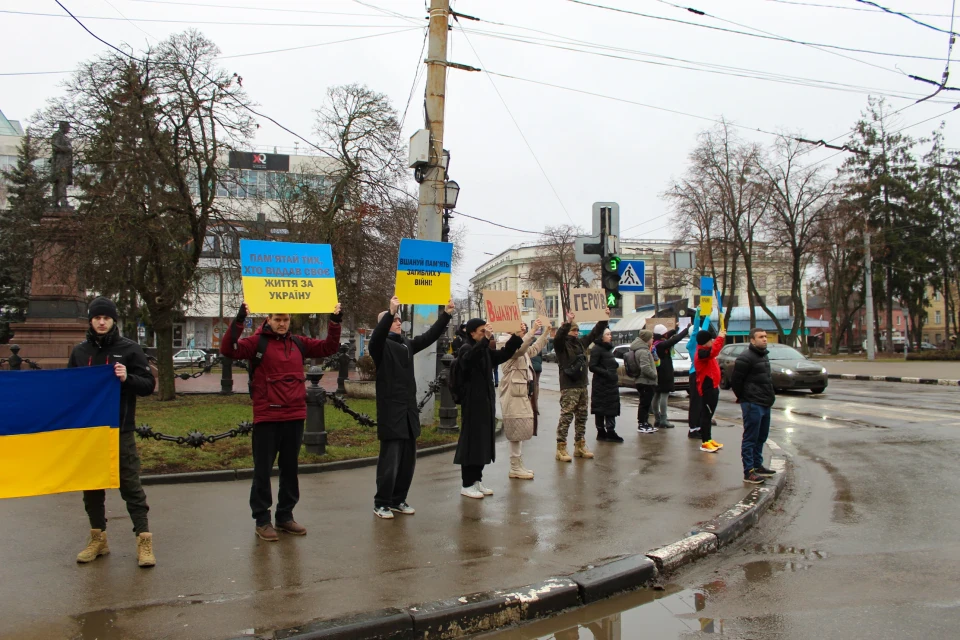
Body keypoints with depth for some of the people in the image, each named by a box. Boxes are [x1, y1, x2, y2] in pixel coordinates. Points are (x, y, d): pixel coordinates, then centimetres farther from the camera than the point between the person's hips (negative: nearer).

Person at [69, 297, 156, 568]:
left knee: (130, 485, -2)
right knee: (92, 486, 12)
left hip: (121, 430, -4)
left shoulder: (129, 349, -2)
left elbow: (149, 385, -4)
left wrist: (127, 378, -23)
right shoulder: (80, 351, 8)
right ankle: (98, 538, 24)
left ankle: (144, 539, 0)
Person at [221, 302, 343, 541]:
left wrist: (335, 322, 1)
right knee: (263, 470, 3)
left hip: (295, 417, 5)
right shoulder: (257, 342, -4)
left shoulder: (298, 343, 10)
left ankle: (285, 516, 25)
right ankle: (262, 520, 13)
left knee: (290, 469, 13)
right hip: (266, 417, -5)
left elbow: (329, 347, 13)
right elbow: (229, 350, -18)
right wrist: (238, 321, -29)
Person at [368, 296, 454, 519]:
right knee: (390, 460, -5)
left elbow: (430, 336, 12)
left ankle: (398, 500, 22)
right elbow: (377, 336, -27)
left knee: (408, 460, 11)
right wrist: (391, 312, -40)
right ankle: (381, 503, 7)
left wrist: (446, 314, 2)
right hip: (391, 412, -7)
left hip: (409, 411, 7)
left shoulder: (407, 344, 15)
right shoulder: (381, 346, -5)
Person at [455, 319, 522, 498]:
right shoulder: (466, 349, -12)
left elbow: (503, 354, 15)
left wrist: (515, 336, 2)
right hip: (472, 402, -8)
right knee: (471, 441, -3)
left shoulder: (486, 351, 12)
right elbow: (469, 358, -34)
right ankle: (467, 484, 4)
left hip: (486, 401, 9)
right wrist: (485, 339, -42)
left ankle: (477, 480, 22)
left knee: (483, 441, 12)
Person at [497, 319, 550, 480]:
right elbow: (520, 348, -33)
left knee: (520, 430, 13)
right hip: (513, 395, -10)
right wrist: (533, 330, -35)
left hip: (523, 394, 10)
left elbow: (535, 348, 31)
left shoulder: (522, 350, 17)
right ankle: (515, 468, -1)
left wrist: (546, 331, 25)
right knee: (517, 430, -7)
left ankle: (518, 466, 20)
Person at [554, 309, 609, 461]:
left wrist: (604, 319, 13)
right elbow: (557, 337, -30)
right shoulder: (562, 344, -8)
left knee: (582, 417, 12)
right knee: (566, 417, -7)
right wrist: (567, 323, -41)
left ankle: (579, 446, 22)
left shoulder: (581, 342, 12)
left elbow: (595, 333, 21)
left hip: (582, 385, 7)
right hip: (568, 387, -7)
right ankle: (561, 448, -4)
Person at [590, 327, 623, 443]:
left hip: (611, 384, 8)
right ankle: (601, 432, 6)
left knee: (611, 409, 7)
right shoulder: (596, 349, -11)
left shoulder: (608, 348, 15)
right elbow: (592, 367, -17)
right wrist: (606, 373, -23)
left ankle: (610, 432, 11)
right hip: (601, 384, -8)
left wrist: (615, 374, 8)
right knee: (600, 409, 0)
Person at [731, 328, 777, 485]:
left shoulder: (764, 355, 14)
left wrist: (770, 396, 16)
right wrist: (744, 398, -4)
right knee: (750, 438, -5)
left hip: (765, 404, 9)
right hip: (752, 405, -9)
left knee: (761, 437, 17)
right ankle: (748, 472, -1)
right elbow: (735, 380, -16)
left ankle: (757, 466, 29)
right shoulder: (746, 358, -16)